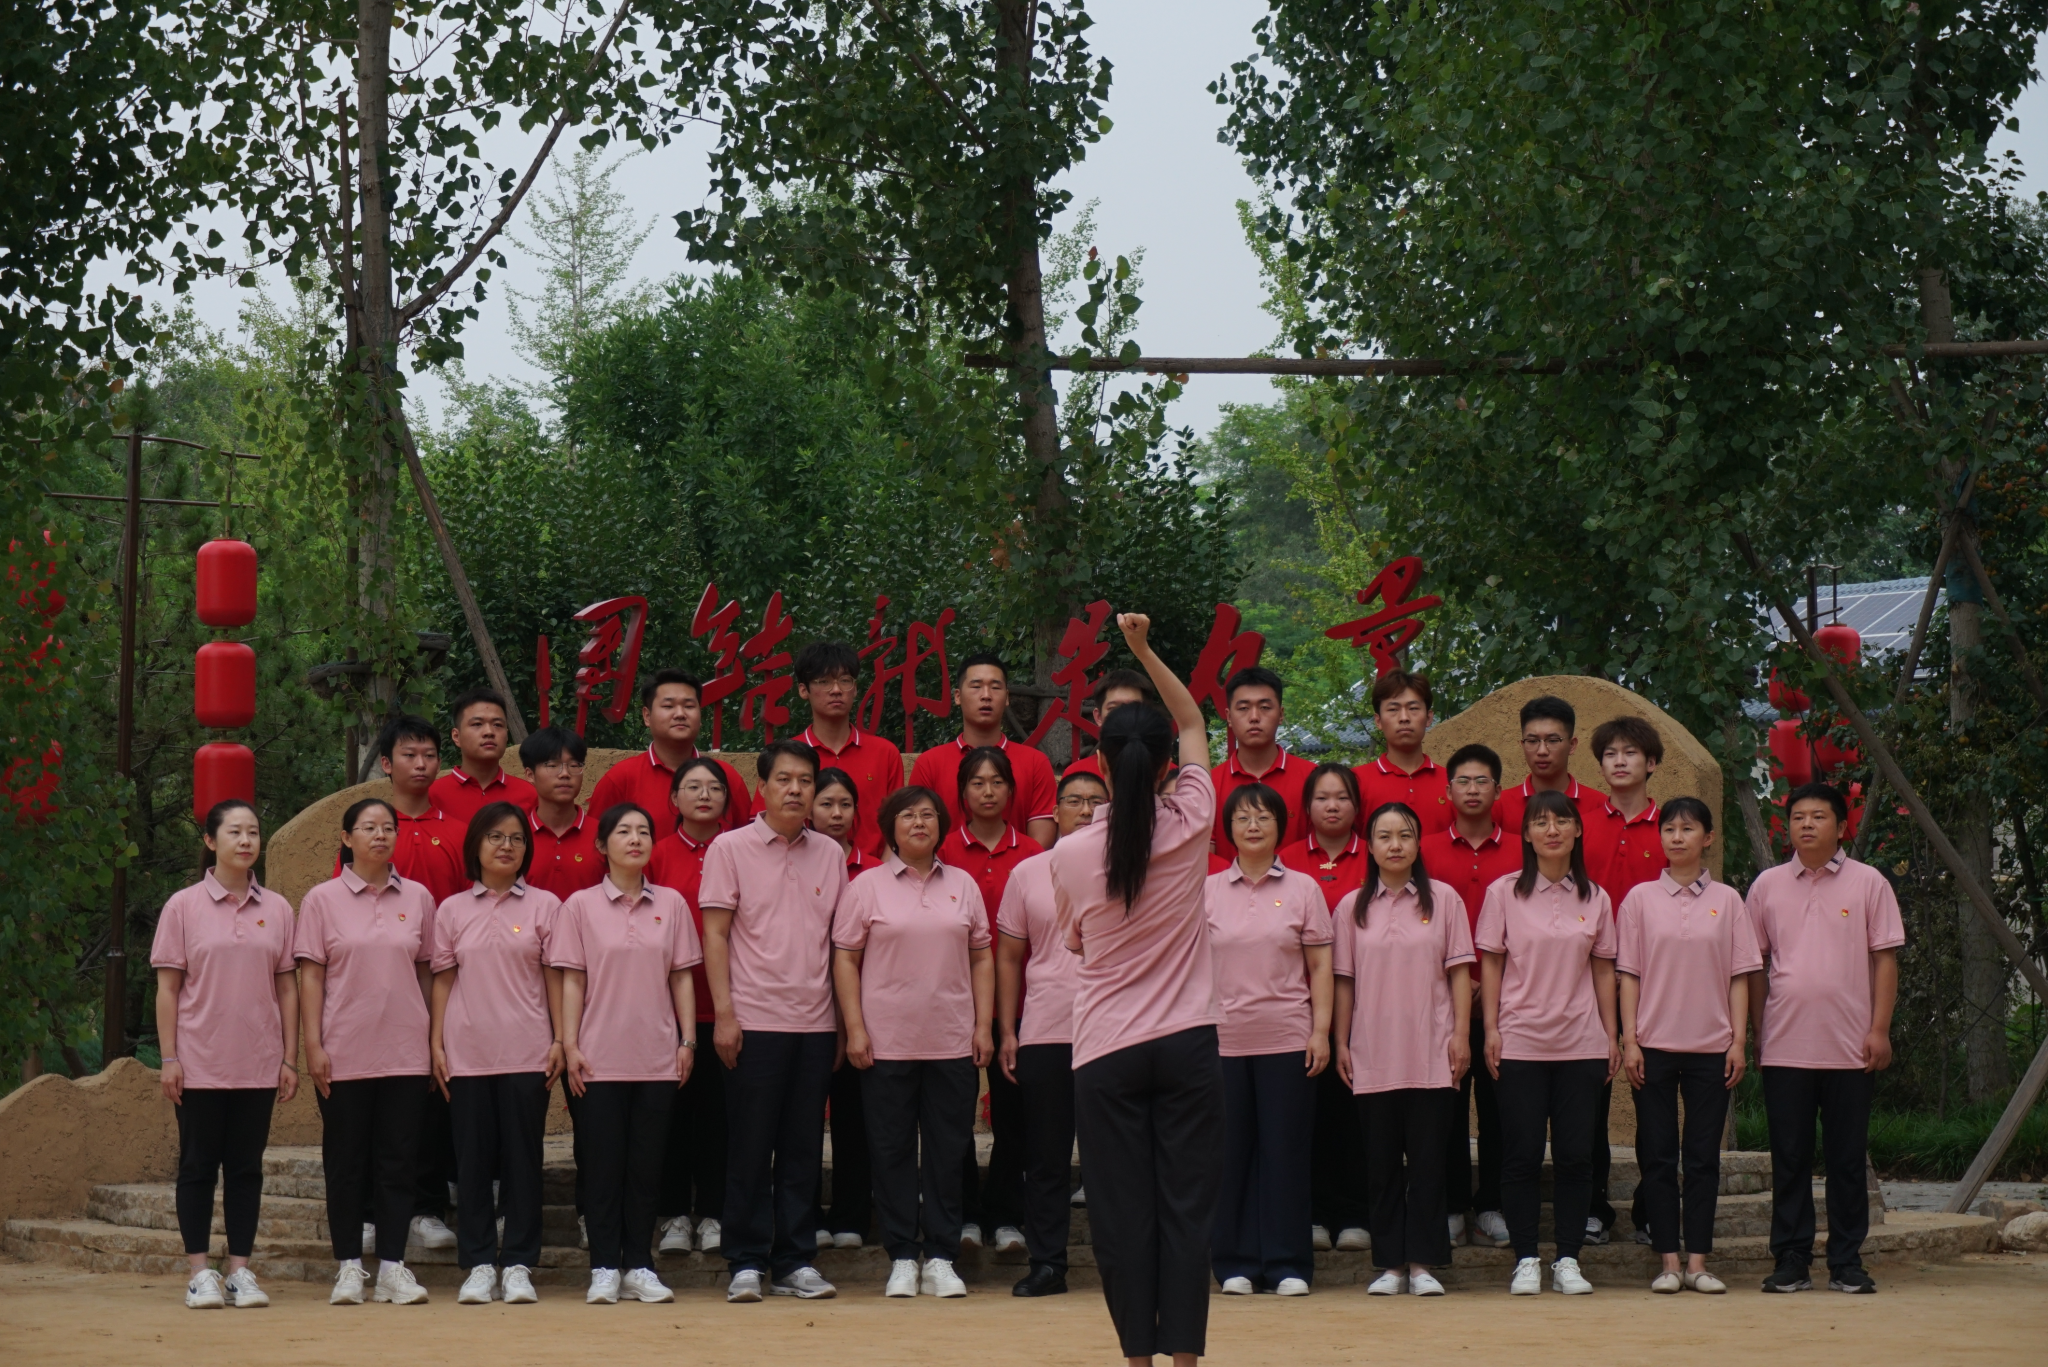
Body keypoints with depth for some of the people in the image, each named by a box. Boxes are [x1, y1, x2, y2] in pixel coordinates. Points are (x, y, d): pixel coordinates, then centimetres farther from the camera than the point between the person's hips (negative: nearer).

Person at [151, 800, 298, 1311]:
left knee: (246, 1167, 6)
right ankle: (200, 1273, 7)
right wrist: (169, 1059, -6)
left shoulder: (276, 909, 5)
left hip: (258, 1065, 2)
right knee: (198, 1165, 3)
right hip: (200, 1063, -2)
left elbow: (287, 988, 8)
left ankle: (241, 1270, 11)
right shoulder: (183, 906, -1)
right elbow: (168, 987, -1)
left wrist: (291, 1059, 4)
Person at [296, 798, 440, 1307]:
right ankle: (349, 1266, 10)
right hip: (343, 1053, -2)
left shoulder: (417, 898, 7)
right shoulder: (323, 900, 1)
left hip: (405, 1052, 2)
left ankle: (393, 1266, 6)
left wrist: (431, 1036, 9)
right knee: (345, 1162, 3)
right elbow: (311, 976, -1)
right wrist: (313, 1045, -7)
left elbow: (425, 970, 12)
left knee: (397, 1160, 2)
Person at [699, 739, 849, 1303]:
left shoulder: (829, 853, 10)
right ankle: (746, 1264, 6)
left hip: (815, 1023, 3)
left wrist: (846, 1018, 9)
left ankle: (796, 1261, 13)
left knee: (804, 1149, 7)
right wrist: (724, 1013, -10)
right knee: (750, 1149, 0)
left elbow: (839, 937, 14)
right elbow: (715, 934, -2)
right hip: (755, 1019, -3)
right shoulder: (730, 848, 0)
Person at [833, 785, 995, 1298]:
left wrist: (984, 1025, 4)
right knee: (892, 1149, 2)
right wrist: (854, 1029, -6)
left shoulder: (963, 885, 10)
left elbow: (981, 957, 12)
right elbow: (845, 959, 1)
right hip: (887, 1041, -2)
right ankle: (901, 1258, 8)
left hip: (953, 1041, 2)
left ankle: (941, 1258, 9)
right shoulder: (867, 886, 2)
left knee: (948, 1149, 3)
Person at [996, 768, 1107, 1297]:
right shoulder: (1027, 874, 8)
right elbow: (1008, 958, 11)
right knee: (1046, 1157, 4)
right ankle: (1045, 1264, 9)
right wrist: (1006, 1031, 5)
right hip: (1044, 1034, 1)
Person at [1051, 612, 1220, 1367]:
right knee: (1186, 1205, 3)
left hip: (1106, 1050, 0)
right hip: (1187, 1042, 1)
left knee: (1123, 1211, 3)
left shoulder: (1070, 855, -7)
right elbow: (1194, 724, 10)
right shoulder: (1190, 828, -5)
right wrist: (1145, 652, 10)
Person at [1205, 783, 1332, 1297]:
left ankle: (1288, 1264, 6)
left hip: (1287, 1039, -1)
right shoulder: (1207, 890, 7)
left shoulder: (1303, 889, 5)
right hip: (1223, 1038, 1)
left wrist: (1321, 1030, -3)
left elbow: (1319, 966, 4)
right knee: (1231, 1150, 3)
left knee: (1284, 1150, 0)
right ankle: (1236, 1263, 10)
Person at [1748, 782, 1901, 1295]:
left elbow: (1885, 959, 2)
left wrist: (1880, 1029, -5)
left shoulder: (1868, 883, 2)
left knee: (1848, 1157, 3)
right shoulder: (1767, 885, 7)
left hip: (1850, 1047, -1)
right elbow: (1756, 964, 12)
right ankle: (1791, 1260, 9)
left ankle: (1847, 1262, 10)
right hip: (1785, 1046, 1)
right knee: (1789, 1157, 3)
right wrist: (1757, 1031, 8)